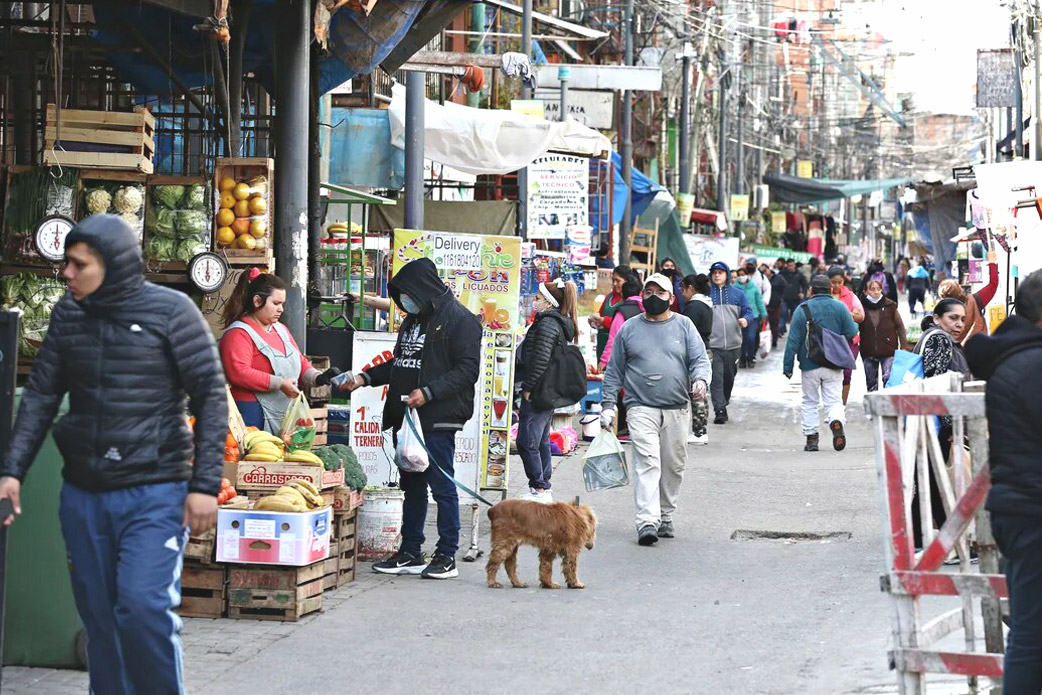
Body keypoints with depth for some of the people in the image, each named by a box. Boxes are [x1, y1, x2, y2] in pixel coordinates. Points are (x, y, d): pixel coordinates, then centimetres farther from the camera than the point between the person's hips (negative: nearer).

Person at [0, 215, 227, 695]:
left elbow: (210, 397, -5)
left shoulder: (170, 310, -5)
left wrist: (205, 484, -10)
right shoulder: (67, 314, 8)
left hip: (154, 493, -5)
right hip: (83, 494, 5)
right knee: (99, 616, 8)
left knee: (144, 607, -16)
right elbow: (40, 396, 11)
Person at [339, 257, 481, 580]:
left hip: (439, 420, -8)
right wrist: (364, 378, 14)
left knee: (442, 486, -3)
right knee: (412, 486, 12)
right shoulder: (412, 320, 19)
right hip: (408, 417, 8)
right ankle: (410, 553, 19)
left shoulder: (460, 320, -8)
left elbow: (468, 369, -15)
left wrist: (428, 392, -21)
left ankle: (447, 556, 3)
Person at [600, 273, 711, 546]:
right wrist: (608, 405, 5)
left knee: (673, 465, 7)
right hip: (642, 408, -2)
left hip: (677, 410, 2)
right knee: (647, 462, -15)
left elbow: (700, 359, 3)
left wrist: (700, 380, -19)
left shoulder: (684, 326, 9)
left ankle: (665, 517, 23)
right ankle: (647, 522, -23)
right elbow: (614, 370, 11)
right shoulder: (629, 328, 9)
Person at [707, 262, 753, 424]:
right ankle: (720, 411, -12)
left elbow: (747, 311, 10)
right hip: (713, 345, -2)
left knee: (729, 376, 14)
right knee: (716, 378, -10)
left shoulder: (737, 294, 7)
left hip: (733, 344, 2)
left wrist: (745, 319, -14)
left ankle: (724, 401, 38)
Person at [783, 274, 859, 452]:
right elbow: (852, 332, -5)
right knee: (833, 400, 4)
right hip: (834, 366, 1)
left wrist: (788, 367, -1)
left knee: (810, 402, 13)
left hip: (809, 366, 0)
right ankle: (837, 421, -26)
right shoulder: (840, 307, -1)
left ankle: (811, 437, 9)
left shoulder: (802, 309, -4)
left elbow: (793, 340, -5)